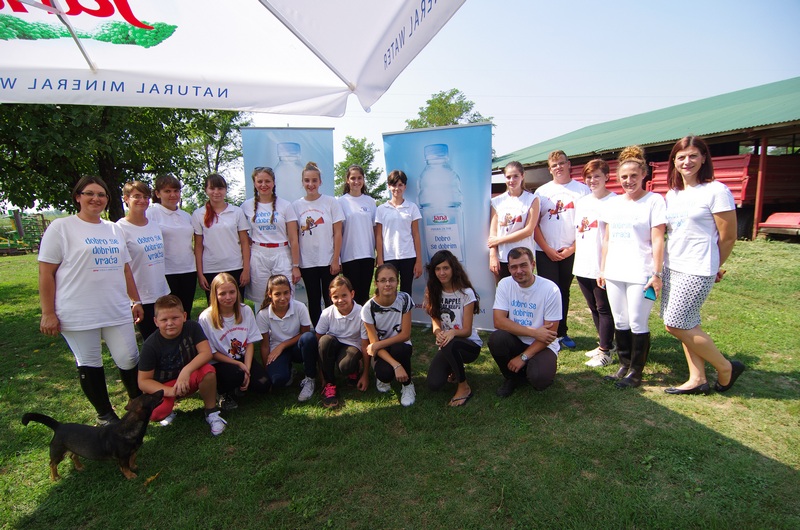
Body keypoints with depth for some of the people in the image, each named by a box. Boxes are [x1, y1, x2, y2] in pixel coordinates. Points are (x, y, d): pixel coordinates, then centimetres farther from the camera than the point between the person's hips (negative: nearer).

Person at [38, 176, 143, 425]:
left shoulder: (115, 229, 14)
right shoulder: (61, 227, -3)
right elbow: (46, 273, -5)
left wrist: (136, 300, 14)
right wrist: (48, 313, -9)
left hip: (117, 311, 4)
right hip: (79, 315, -4)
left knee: (129, 360, 5)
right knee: (89, 364, 8)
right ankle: (105, 415, 23)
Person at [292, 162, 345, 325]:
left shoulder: (331, 202, -1)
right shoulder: (296, 205, 4)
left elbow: (338, 234, -3)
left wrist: (336, 260, -7)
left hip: (328, 261, -2)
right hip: (307, 263, 2)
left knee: (331, 301, 2)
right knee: (313, 301, 11)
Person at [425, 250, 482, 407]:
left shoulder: (466, 293, -12)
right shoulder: (434, 292, 0)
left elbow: (467, 330, -13)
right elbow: (435, 322, -4)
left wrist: (453, 332, -36)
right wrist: (438, 333, -29)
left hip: (469, 344, -4)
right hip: (446, 345, 4)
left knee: (449, 345, -39)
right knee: (434, 384, -20)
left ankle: (464, 388, -14)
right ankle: (454, 368, 17)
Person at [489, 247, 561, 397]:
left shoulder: (550, 289, -16)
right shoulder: (505, 285, -9)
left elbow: (550, 333, -14)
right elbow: (498, 321, -17)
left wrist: (523, 357, -19)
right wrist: (534, 332, -24)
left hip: (542, 345, -3)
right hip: (515, 341, 3)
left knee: (539, 379, -31)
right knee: (496, 338, -30)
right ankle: (513, 377, 1)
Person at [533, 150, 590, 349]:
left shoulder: (582, 189, 4)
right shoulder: (542, 191, 6)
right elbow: (534, 224, 2)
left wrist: (573, 248, -7)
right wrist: (547, 249, -6)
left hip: (571, 252, 1)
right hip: (545, 252, 0)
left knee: (564, 292, 10)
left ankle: (561, 332, 20)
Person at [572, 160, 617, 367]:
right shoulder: (581, 202, 13)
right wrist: (573, 249, 14)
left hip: (603, 265, -7)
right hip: (582, 264, 7)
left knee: (603, 309, 2)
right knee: (594, 308, 15)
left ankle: (605, 351, 12)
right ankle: (604, 344, 29)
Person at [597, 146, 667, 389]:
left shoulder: (654, 201, -4)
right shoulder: (613, 203, 12)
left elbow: (657, 241, -8)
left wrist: (656, 274, -12)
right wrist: (602, 269, 14)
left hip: (640, 275, -5)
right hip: (614, 273, 6)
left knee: (638, 324, 1)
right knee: (620, 322, 12)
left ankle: (636, 371, 15)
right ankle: (624, 365, 26)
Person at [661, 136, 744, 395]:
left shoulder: (716, 191, -10)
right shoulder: (672, 193, 11)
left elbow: (728, 238, -6)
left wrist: (713, 267, 5)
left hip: (697, 271, -7)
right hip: (672, 267, 7)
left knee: (675, 324, -6)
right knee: (687, 324, 11)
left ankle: (726, 368, 14)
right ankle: (697, 379, 22)